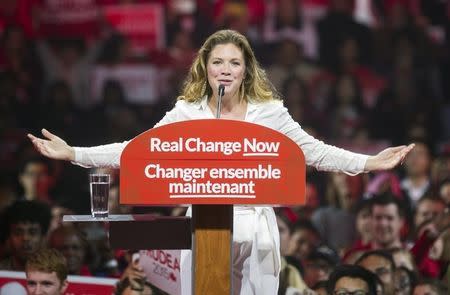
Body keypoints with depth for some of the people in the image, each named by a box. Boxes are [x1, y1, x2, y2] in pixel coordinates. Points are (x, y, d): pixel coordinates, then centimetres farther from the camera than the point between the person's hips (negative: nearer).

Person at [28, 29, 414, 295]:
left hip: (255, 226, 0)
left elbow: (313, 151, 6)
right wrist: (73, 154, -3)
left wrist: (369, 163, -4)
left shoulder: (269, 111, 3)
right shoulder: (186, 112, 3)